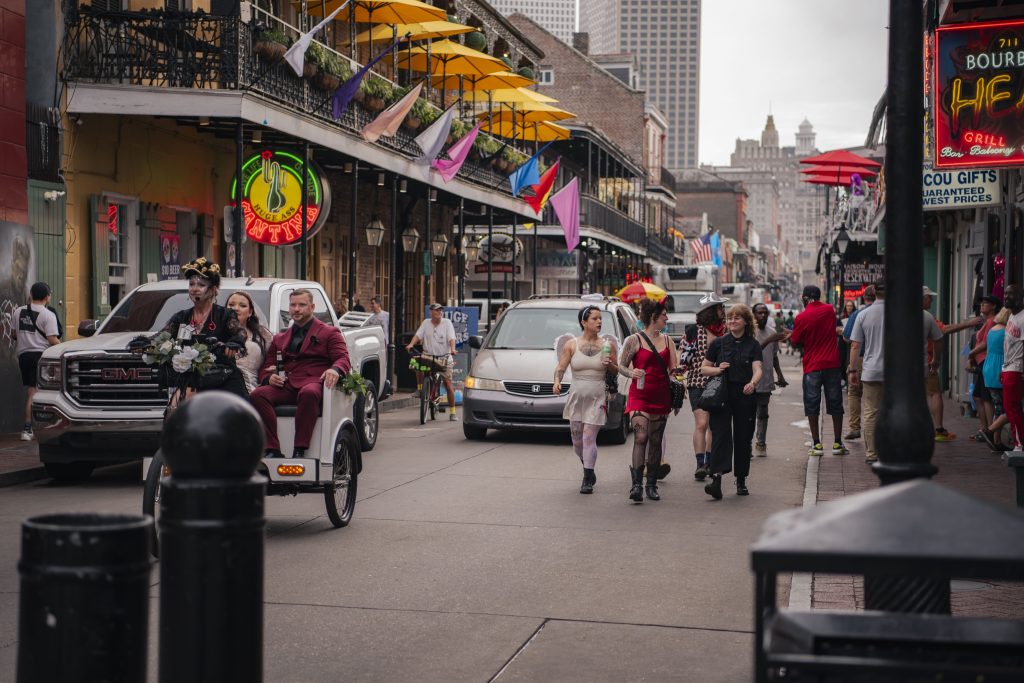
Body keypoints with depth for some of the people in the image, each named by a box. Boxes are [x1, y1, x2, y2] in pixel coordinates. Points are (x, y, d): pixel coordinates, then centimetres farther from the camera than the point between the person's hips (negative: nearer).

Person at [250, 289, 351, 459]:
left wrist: (335, 370, -20)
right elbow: (266, 367, 26)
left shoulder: (329, 333, 19)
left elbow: (343, 358, 6)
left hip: (312, 383, -4)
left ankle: (299, 451, -41)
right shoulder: (279, 339, 31)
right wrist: (269, 377, 0)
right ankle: (272, 450, -33)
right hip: (285, 386, 4)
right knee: (257, 394, -28)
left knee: (309, 394, -41)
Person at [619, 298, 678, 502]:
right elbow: (621, 367, -1)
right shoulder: (634, 340, -1)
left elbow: (674, 369, 19)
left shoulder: (667, 341, 13)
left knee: (655, 441, 7)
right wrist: (632, 373, -18)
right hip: (639, 396, -5)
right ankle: (637, 485, -23)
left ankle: (652, 485, 14)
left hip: (661, 397, 5)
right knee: (641, 437, -18)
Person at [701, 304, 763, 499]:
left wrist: (753, 383, -31)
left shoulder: (753, 345, 5)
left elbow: (757, 369, -9)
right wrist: (717, 369, -8)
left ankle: (741, 481, 19)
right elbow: (704, 368, 13)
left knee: (743, 438, 6)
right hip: (721, 394, 0)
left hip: (745, 396, 0)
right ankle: (716, 478, -25)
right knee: (721, 434, -13)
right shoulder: (719, 343, 8)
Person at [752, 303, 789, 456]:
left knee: (763, 414, 9)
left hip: (766, 381, 6)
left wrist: (780, 375, 13)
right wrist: (769, 340, -29)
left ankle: (761, 443, 16)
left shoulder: (772, 333, 11)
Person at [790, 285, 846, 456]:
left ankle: (817, 444, 3)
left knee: (812, 405, 5)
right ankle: (837, 444, 9)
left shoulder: (802, 317, -8)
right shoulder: (830, 310, 3)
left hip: (812, 367, -3)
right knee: (835, 404, 9)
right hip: (832, 364, 3)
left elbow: (796, 341, 1)